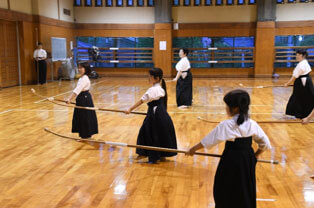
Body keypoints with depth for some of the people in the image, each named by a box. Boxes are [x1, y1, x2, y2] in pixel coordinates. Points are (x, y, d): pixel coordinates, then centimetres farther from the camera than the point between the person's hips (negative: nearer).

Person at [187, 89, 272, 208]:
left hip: (231, 162, -5)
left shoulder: (226, 125, -17)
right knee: (246, 192, 18)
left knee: (225, 193, 12)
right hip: (247, 162, 5)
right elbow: (265, 144, 6)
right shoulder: (252, 124, -2)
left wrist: (193, 149, 4)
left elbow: (209, 140, -9)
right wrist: (255, 156, 20)